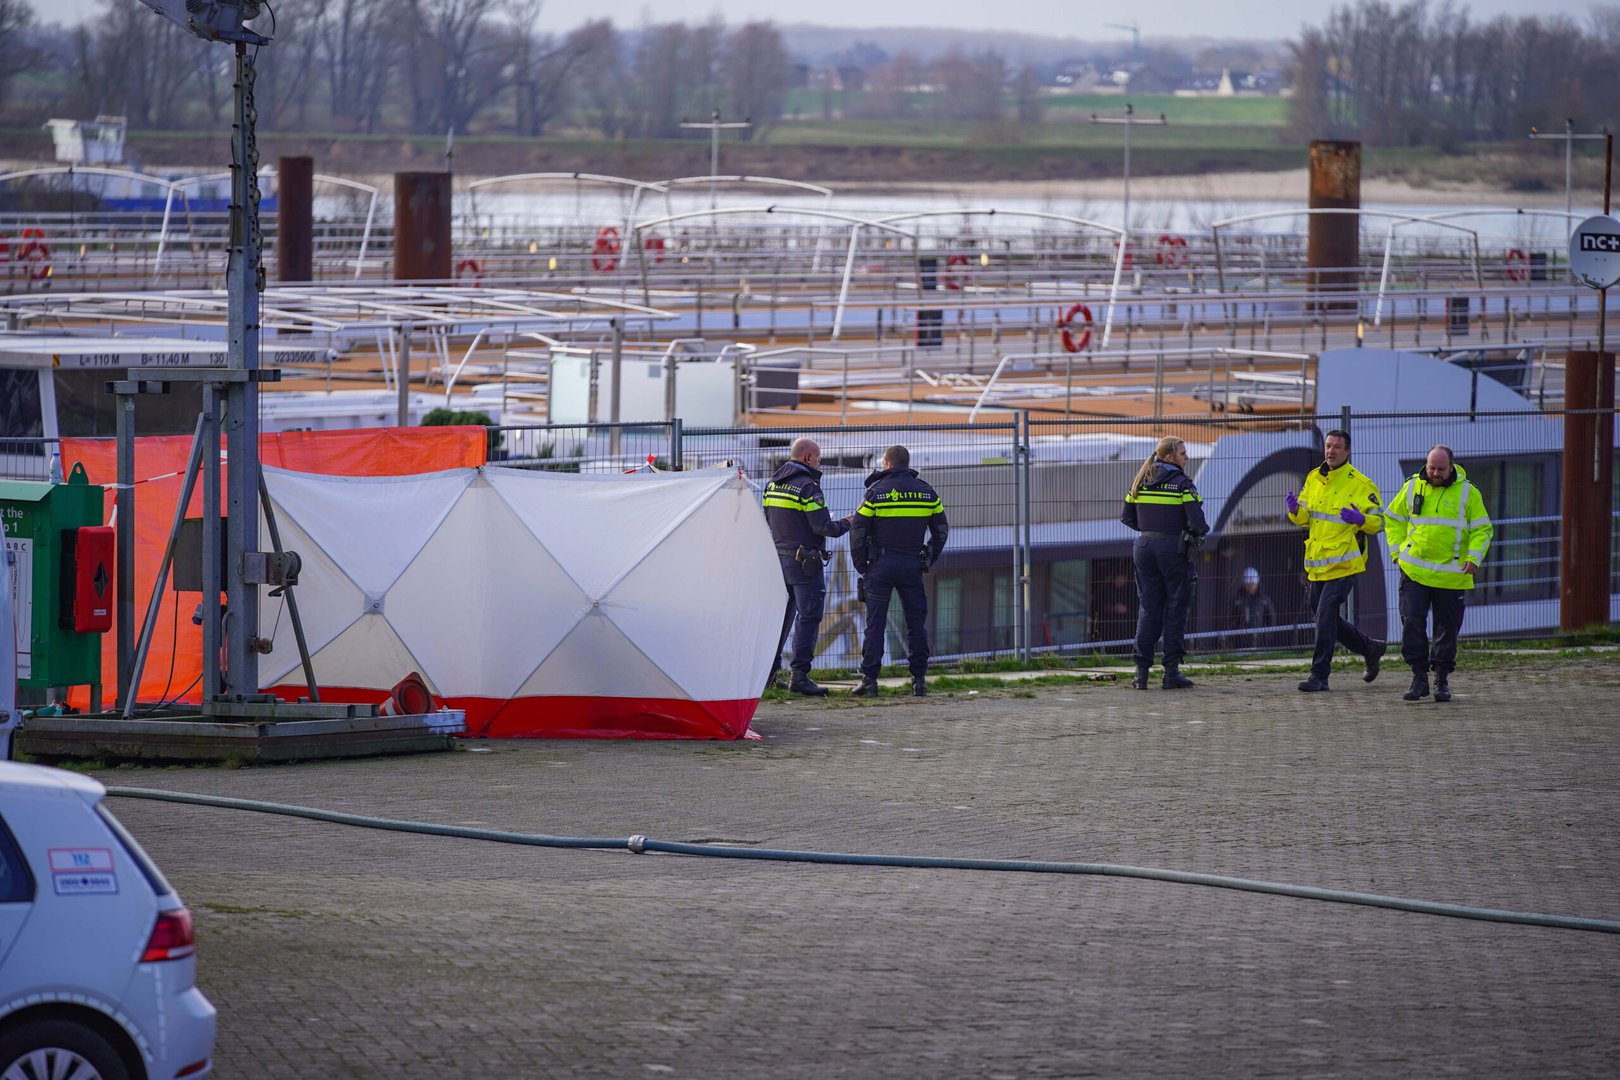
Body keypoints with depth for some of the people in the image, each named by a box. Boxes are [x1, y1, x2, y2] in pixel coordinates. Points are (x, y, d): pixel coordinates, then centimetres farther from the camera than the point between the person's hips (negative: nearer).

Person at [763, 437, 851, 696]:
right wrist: (846, 524, 0)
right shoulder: (807, 486, -15)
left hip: (779, 557, 8)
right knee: (808, 618, -4)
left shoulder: (773, 483, 11)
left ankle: (768, 673, 16)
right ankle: (799, 676, -9)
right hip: (804, 563, -8)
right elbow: (823, 527, -18)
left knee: (781, 616, 15)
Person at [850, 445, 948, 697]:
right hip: (912, 564, 2)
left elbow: (858, 531, -4)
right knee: (916, 622, 8)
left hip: (881, 564, -2)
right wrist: (928, 561, 18)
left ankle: (869, 679, -3)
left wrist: (861, 566, 4)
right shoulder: (926, 492, 8)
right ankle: (919, 679, 6)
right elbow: (941, 530, 13)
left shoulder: (876, 491, -3)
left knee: (875, 622, 0)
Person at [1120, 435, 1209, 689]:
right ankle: (1171, 672, 4)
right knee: (1175, 609, 4)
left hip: (1145, 546, 5)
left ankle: (1141, 671, 3)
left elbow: (1128, 518, 10)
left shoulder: (1141, 481, 8)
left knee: (1148, 608, 10)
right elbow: (1196, 520, -16)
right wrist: (1201, 531, 5)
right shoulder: (1182, 483, -9)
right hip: (1172, 549, -5)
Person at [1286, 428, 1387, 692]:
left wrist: (1360, 520, -27)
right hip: (1317, 562, 7)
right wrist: (1295, 509, -5)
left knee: (1325, 616, -13)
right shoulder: (1313, 479, 10)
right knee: (1324, 617, 13)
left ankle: (1319, 675, -8)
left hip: (1343, 563, -7)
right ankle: (1370, 649, 33)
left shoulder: (1360, 484, -8)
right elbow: (1304, 519, 17)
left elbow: (1379, 521, -6)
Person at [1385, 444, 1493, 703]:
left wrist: (1474, 558, -11)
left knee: (1447, 628, 5)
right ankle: (1419, 677, -3)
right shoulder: (1412, 487, 5)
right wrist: (1397, 551, 7)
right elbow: (1393, 519, 18)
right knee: (1412, 623, -10)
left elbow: (1482, 529, 4)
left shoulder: (1467, 492, 0)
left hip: (1452, 575, -1)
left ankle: (1442, 680, 17)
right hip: (1414, 572, 1)